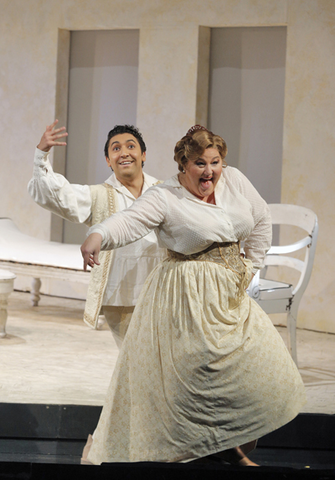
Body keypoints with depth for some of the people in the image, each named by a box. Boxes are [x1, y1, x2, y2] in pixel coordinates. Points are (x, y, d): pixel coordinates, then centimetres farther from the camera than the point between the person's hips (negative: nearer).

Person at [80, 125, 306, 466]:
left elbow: (261, 220, 17)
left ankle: (232, 446, 21)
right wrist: (99, 235, -50)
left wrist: (250, 266, 13)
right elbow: (131, 221, -30)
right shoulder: (165, 198, -14)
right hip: (187, 302, -6)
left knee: (263, 372, 6)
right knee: (189, 376, -11)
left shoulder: (235, 181, 3)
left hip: (230, 296, 7)